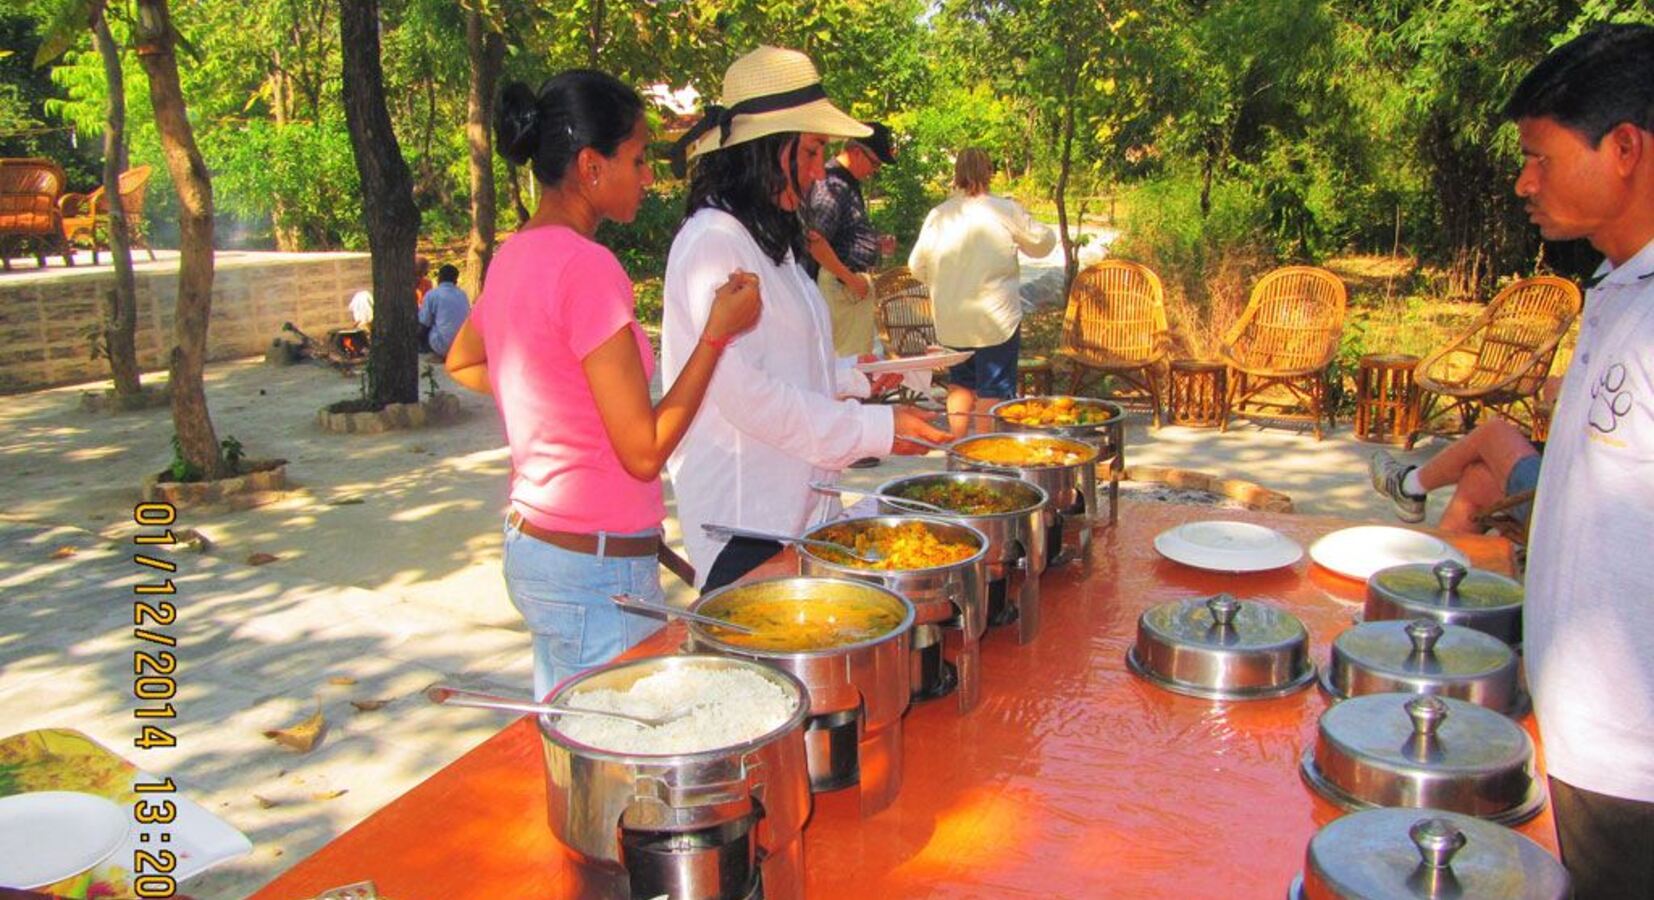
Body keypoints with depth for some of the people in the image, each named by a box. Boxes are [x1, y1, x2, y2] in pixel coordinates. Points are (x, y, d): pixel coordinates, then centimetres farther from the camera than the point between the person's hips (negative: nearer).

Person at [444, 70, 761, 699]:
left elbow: (461, 364, 27)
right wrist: (719, 331, -13)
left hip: (530, 546, 9)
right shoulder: (587, 265, -20)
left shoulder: (514, 255, 6)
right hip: (597, 570, -9)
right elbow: (645, 451, -19)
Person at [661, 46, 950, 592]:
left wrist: (859, 379, 13)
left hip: (799, 502, 9)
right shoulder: (711, 241, -15)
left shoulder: (771, 238, 16)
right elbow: (745, 394, -21)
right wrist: (877, 430, -19)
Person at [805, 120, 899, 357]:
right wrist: (851, 279, -20)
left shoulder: (851, 184, 15)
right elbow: (815, 242, -25)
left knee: (862, 356, 15)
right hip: (840, 285, -11)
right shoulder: (831, 185, -16)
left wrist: (877, 244, 10)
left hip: (856, 284, 11)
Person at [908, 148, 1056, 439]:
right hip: (995, 319, -4)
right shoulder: (1005, 210, -9)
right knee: (993, 392, 3)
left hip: (951, 321, 4)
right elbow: (1043, 243, 2)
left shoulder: (938, 215, 1)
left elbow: (917, 266, 7)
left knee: (959, 384, 19)